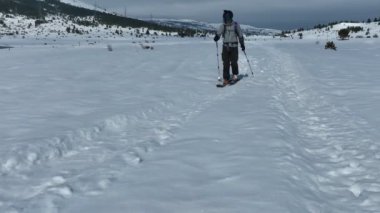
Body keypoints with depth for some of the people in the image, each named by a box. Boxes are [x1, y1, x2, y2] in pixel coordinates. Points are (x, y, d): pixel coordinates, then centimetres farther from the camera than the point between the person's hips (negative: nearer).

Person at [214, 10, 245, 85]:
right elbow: (218, 33, -2)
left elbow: (240, 35, 9)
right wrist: (216, 37, -25)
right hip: (225, 46, 2)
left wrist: (242, 45, 12)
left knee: (233, 62, -5)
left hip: (234, 46, -1)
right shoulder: (223, 26, 5)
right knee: (226, 63, -3)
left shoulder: (236, 25, 1)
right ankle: (226, 78, 2)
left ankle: (235, 75, 20)